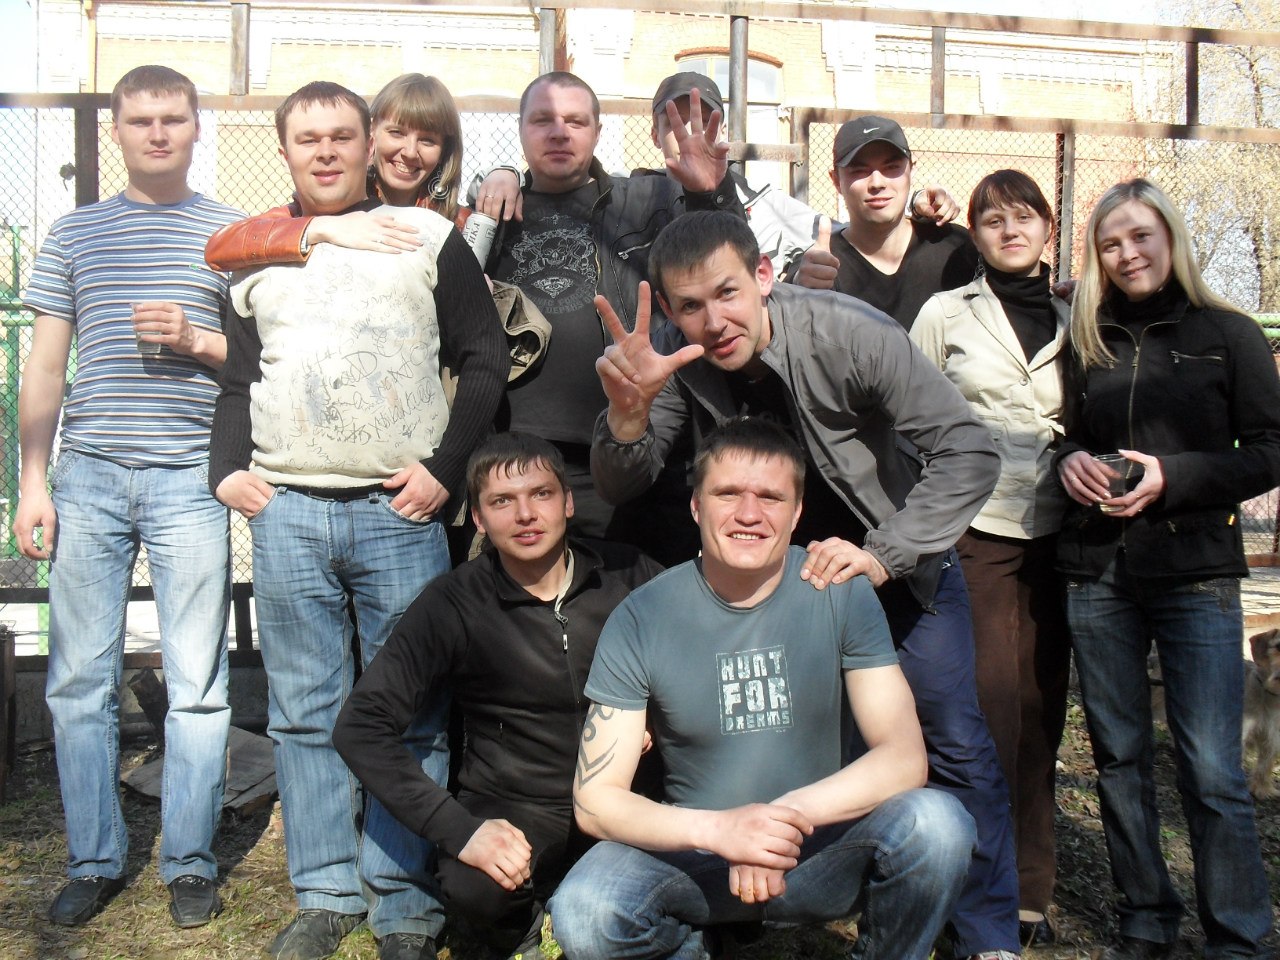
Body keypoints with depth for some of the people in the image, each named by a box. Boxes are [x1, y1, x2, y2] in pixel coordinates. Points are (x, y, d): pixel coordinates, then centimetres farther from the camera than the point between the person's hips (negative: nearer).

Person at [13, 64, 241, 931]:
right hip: (89, 476, 2)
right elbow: (44, 368, 12)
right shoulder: (75, 234, 14)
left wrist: (199, 340, -10)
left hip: (190, 478, -2)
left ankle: (190, 862, 14)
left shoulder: (233, 233, 9)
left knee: (198, 684, 0)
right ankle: (95, 861, 18)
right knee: (80, 679, 4)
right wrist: (33, 481, 5)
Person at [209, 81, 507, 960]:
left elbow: (485, 360, 3)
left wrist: (444, 468, -6)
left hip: (401, 512, -3)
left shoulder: (427, 237, 6)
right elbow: (240, 378, 19)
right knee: (306, 712, 8)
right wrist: (229, 469, 3)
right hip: (286, 513, 3)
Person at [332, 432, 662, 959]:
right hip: (515, 808, -1)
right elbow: (359, 726, -12)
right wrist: (458, 829, -21)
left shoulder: (628, 573, -2)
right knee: (475, 888, -34)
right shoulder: (454, 604, -8)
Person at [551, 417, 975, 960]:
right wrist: (718, 828, -27)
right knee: (582, 916, -29)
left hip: (821, 851, 0)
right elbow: (594, 801, -10)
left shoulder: (841, 593, -8)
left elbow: (905, 757, -13)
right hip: (694, 853, 0)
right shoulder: (640, 619, -10)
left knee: (936, 822, -29)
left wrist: (786, 814, -28)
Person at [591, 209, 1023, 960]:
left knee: (957, 744, -3)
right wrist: (629, 411, -40)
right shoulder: (680, 360, -18)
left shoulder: (850, 333, -28)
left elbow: (970, 452, -27)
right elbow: (624, 487, -19)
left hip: (898, 552, -2)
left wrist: (883, 554, -37)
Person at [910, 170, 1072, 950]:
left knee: (1041, 710, 6)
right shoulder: (946, 314, 4)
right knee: (990, 710, -4)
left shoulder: (1073, 321, 12)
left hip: (1052, 535, 3)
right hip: (973, 533, -3)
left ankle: (1030, 895, 19)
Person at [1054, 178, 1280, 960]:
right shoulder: (1088, 344, 11)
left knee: (1212, 771, -4)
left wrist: (1171, 477, -14)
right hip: (1097, 574, 4)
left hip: (1196, 575, -3)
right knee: (1120, 760, 10)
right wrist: (1068, 461, -4)